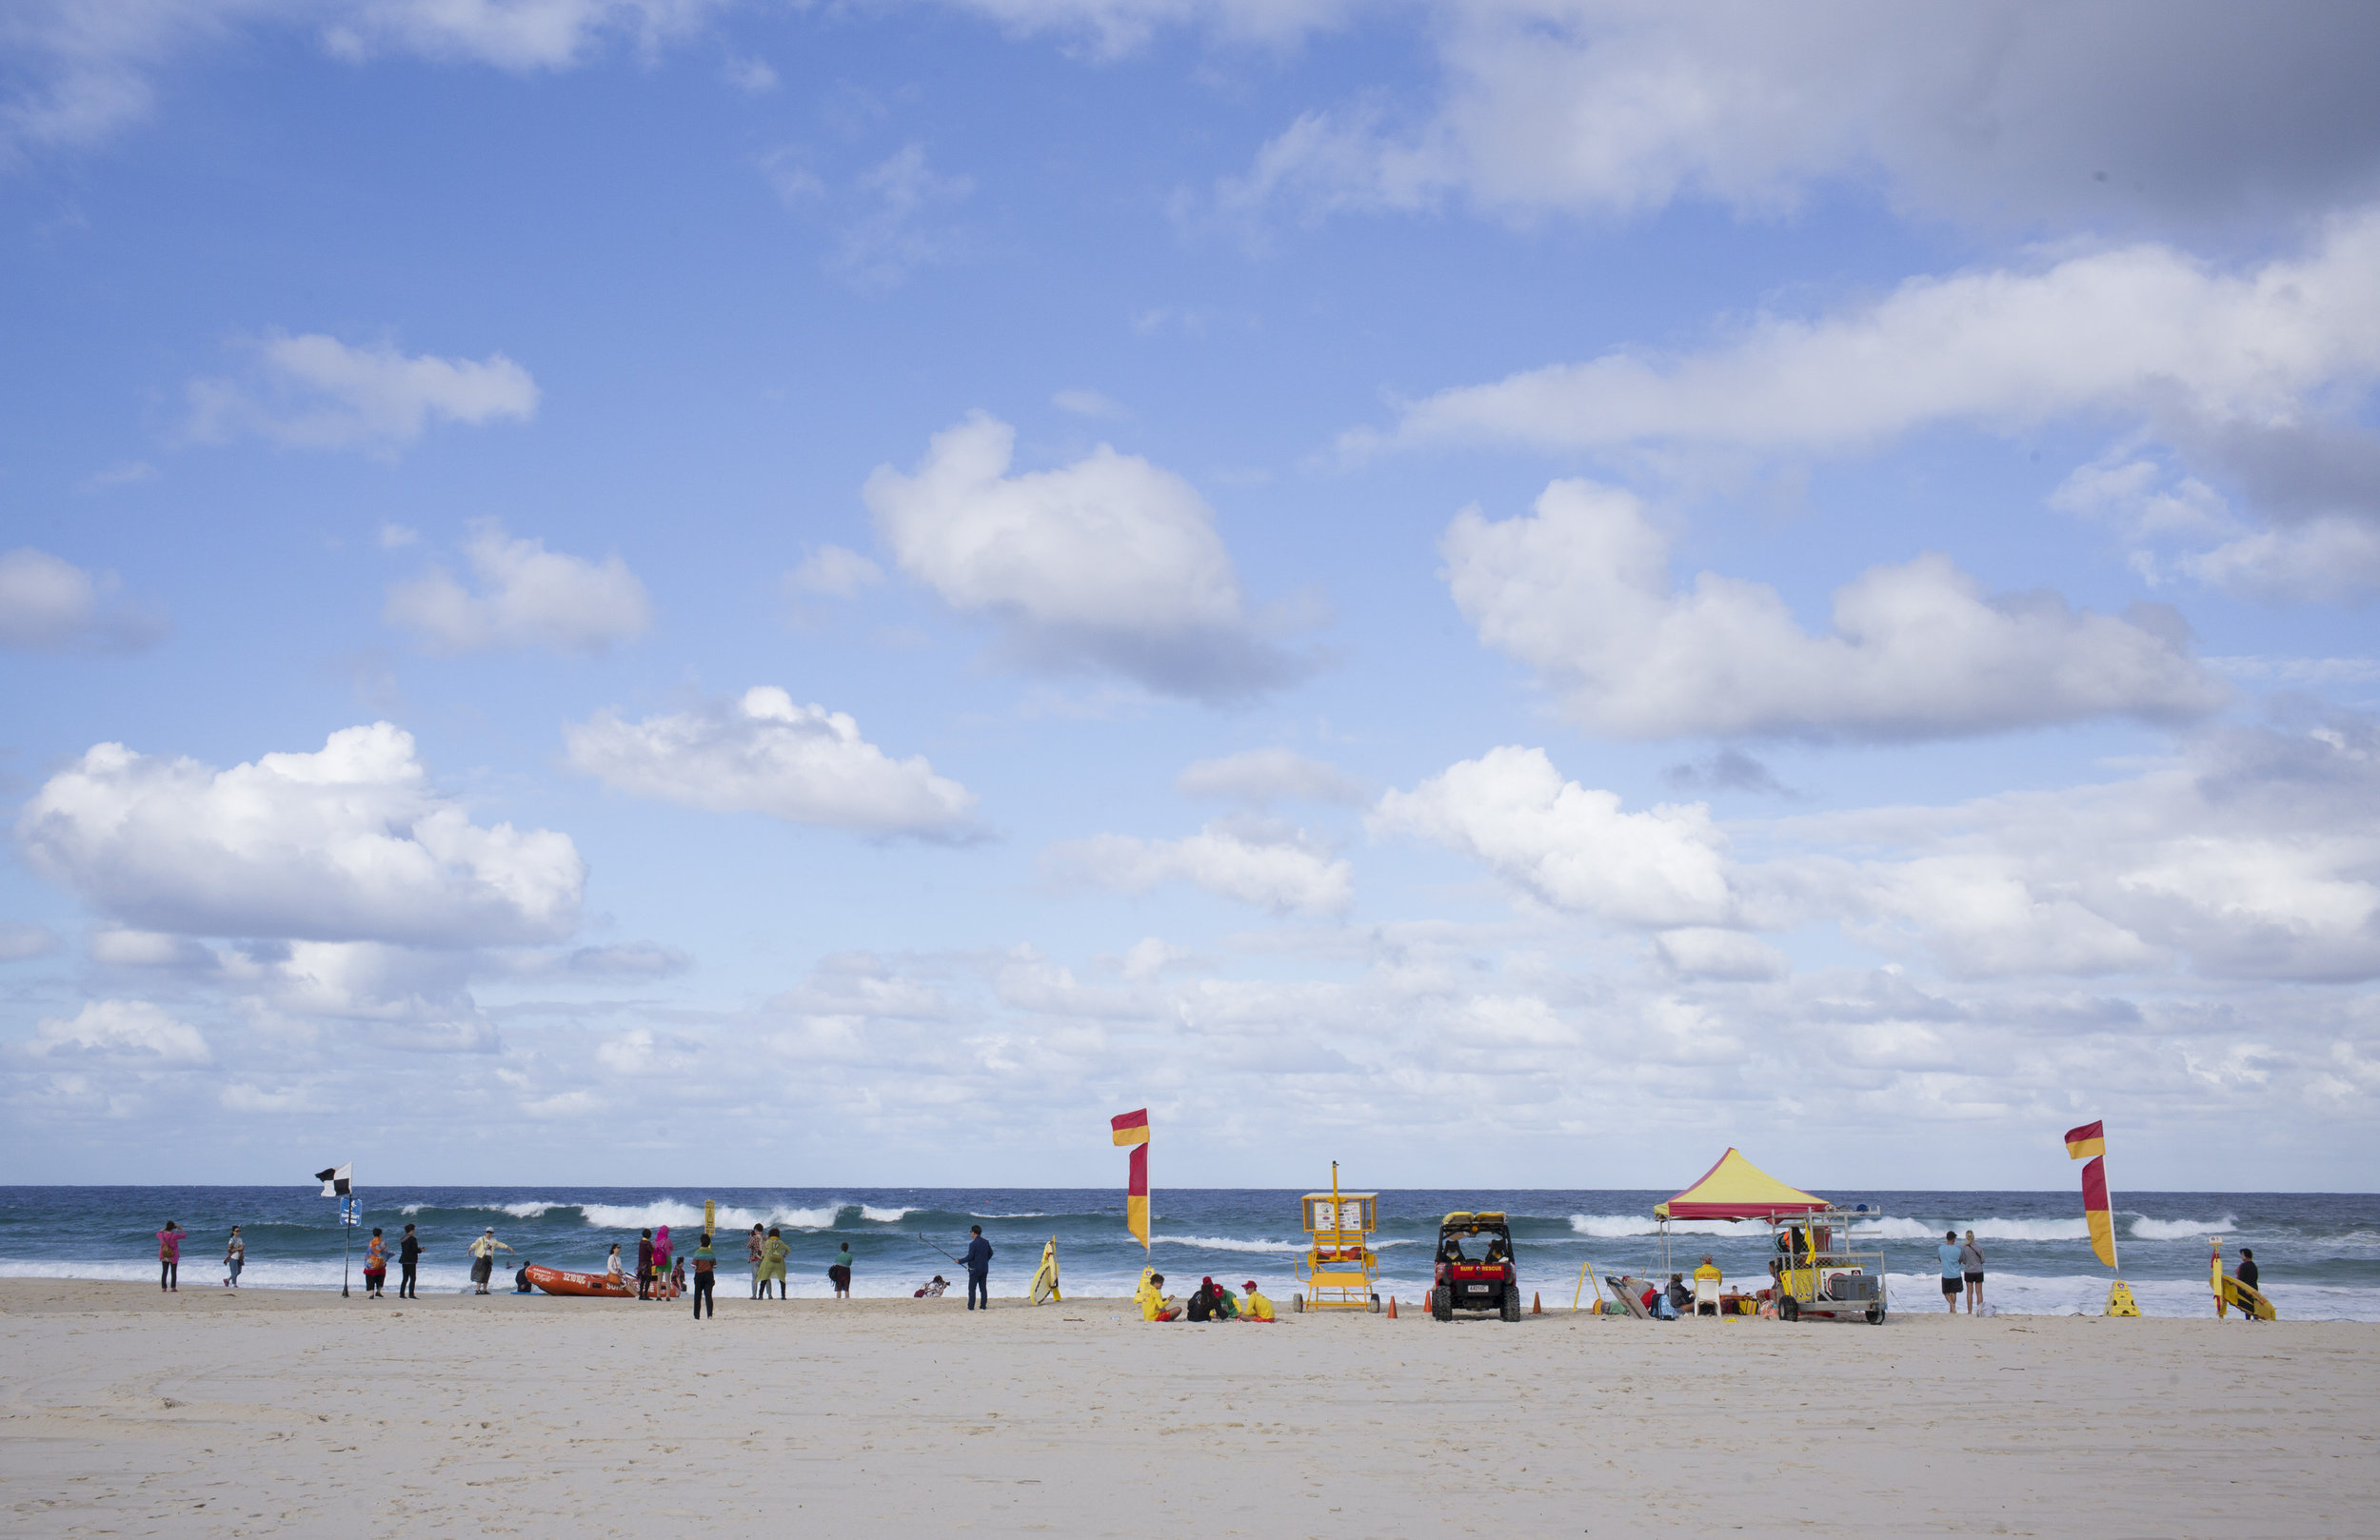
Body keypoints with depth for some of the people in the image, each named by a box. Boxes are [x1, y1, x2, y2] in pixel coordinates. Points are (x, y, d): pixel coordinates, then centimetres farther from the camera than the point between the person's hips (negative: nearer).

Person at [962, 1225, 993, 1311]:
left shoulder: (973, 1244, -15)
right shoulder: (986, 1242, 6)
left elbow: (970, 1257, -17)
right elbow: (991, 1253, 16)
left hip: (975, 1269, -6)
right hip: (985, 1269, 6)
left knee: (972, 1289, 0)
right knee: (983, 1288, 9)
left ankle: (971, 1306, -1)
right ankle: (983, 1306, 8)